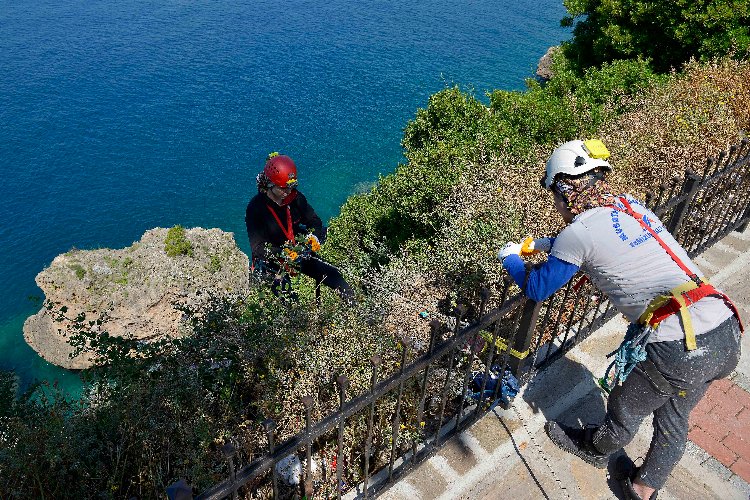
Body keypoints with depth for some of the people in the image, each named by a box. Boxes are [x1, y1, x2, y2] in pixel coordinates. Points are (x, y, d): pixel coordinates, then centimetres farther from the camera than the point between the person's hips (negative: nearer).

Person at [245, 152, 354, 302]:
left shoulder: (295, 197, -4)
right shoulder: (255, 208, -17)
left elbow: (314, 221, 3)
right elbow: (257, 247, -21)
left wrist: (313, 236, -20)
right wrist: (283, 254, -36)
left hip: (298, 254, 4)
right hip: (271, 262, -4)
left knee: (334, 275, -10)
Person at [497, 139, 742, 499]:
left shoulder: (578, 233, -10)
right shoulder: (629, 204, 10)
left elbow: (537, 289, 4)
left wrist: (511, 257, 21)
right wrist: (548, 244, 31)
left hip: (677, 348, -7)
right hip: (726, 334, 7)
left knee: (625, 413, 23)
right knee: (673, 419, 27)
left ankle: (595, 449, 52)